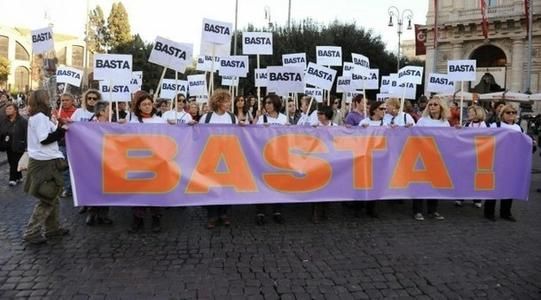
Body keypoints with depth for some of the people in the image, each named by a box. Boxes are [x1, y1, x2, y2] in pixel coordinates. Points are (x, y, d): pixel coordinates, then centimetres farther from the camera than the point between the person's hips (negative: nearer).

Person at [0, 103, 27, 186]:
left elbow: (26, 134, -15)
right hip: (8, 146, 7)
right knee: (11, 162, 12)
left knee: (15, 163, -4)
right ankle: (19, 177, 25)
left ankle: (13, 179, 6)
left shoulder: (22, 121, -11)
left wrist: (26, 146, -19)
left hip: (17, 146, -7)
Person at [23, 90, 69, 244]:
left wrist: (59, 127, 4)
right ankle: (31, 232, 2)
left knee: (51, 197, 17)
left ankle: (52, 228, 25)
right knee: (47, 199, -4)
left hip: (45, 161, 10)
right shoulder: (40, 117, -15)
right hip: (45, 162, -10)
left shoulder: (36, 117, 16)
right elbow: (45, 139, -21)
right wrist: (62, 130, -13)